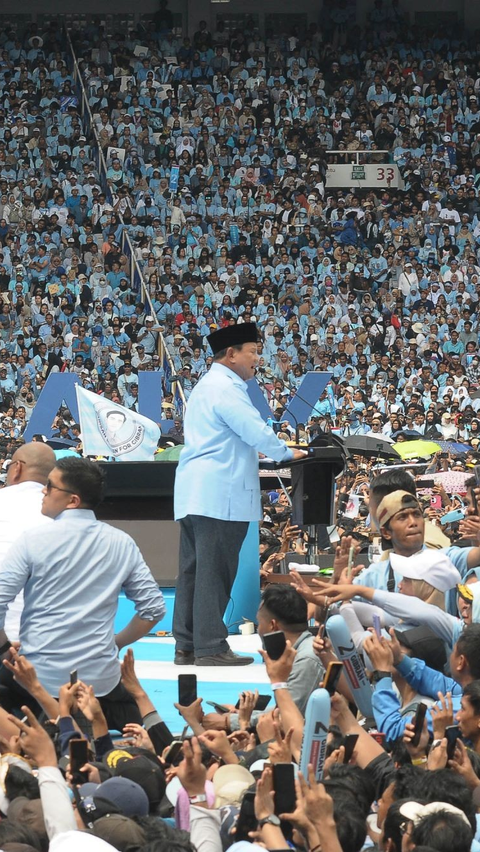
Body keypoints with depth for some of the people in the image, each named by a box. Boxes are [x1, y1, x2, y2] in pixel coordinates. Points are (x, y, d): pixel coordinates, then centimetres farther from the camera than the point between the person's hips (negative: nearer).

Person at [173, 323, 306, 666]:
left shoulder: (208, 385, 22)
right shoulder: (226, 389, -12)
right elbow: (256, 431, -17)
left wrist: (247, 455, 29)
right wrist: (287, 453, -2)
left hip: (195, 493, 10)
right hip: (219, 493, -10)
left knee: (194, 569, 10)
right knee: (215, 571, -8)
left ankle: (187, 646, 12)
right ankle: (211, 648, -8)